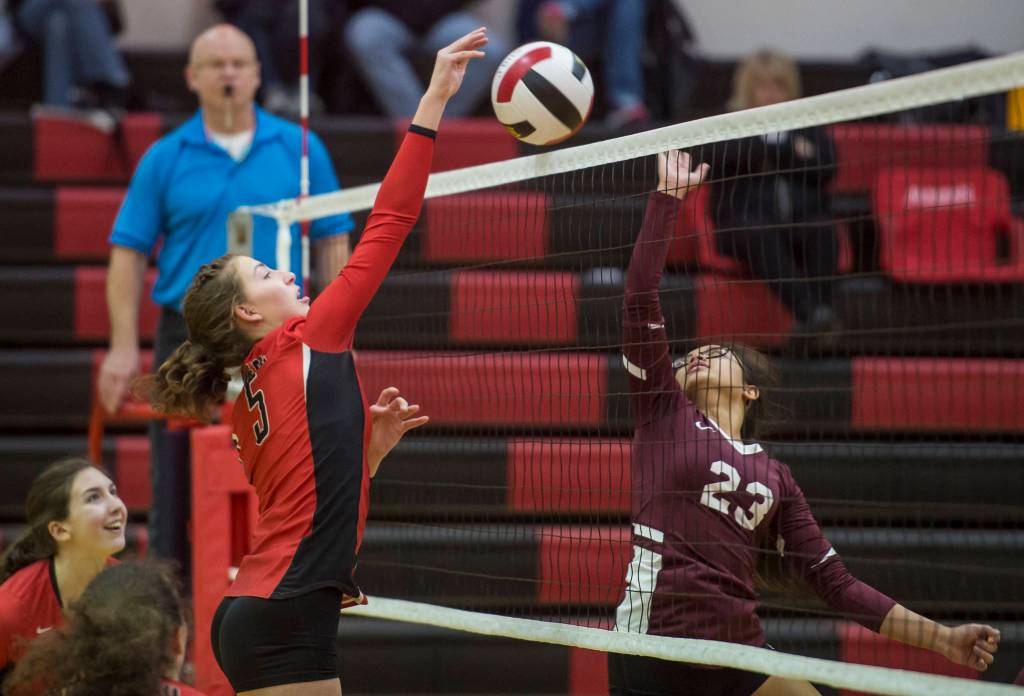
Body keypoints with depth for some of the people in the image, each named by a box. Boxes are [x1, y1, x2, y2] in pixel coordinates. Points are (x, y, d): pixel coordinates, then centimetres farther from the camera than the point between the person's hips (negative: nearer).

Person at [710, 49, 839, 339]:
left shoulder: (808, 125, 24)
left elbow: (826, 165, 5)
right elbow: (733, 156, -5)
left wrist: (771, 160, -2)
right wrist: (791, 151, -3)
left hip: (803, 219, 2)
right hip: (746, 220, -2)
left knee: (822, 231, -32)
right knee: (763, 234, -37)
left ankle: (816, 315, -48)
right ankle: (809, 311, -54)